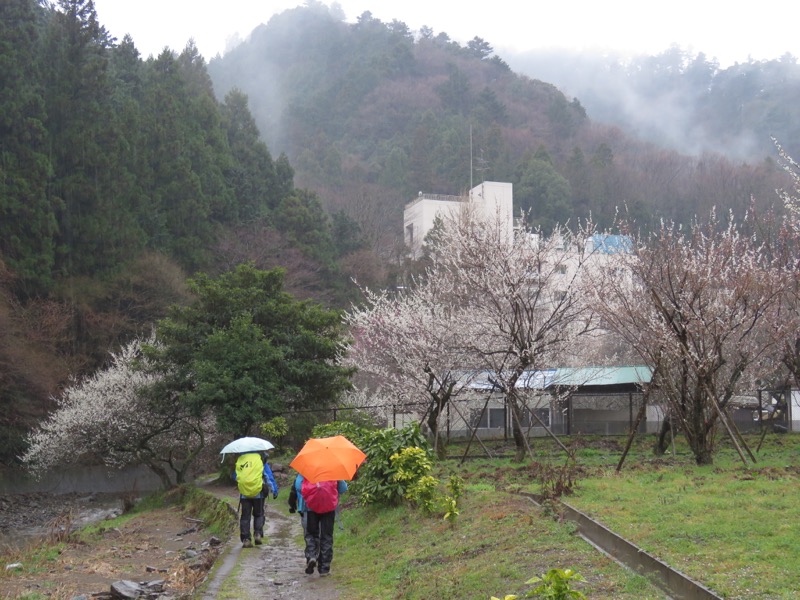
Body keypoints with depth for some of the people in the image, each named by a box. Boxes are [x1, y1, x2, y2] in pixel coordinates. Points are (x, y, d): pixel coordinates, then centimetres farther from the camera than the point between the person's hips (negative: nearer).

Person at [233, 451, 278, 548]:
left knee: (245, 516, 8)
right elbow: (269, 476, -4)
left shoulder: (239, 460, 5)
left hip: (244, 494, 1)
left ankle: (245, 539, 2)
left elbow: (235, 477, 19)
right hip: (258, 494, -1)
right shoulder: (261, 459, -3)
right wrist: (274, 490, 1)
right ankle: (258, 534, 1)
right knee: (259, 514, 16)